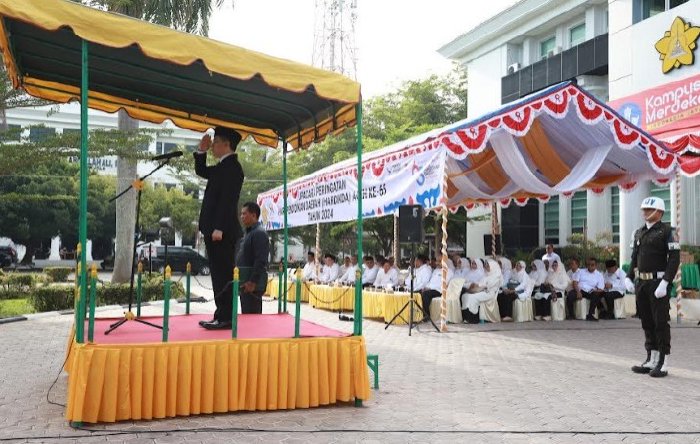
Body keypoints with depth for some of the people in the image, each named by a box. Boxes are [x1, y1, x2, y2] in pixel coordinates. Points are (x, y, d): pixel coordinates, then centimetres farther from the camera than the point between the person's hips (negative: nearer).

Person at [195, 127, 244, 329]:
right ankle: (222, 316, 15)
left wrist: (219, 228, -24)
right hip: (216, 229, 10)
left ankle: (225, 318, -5)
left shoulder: (232, 166, -11)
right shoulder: (223, 167, 18)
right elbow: (200, 171, 34)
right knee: (219, 274, 10)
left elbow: (227, 199, -20)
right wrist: (202, 151, 18)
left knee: (224, 274, -8)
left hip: (223, 231, -10)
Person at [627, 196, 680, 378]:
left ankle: (663, 364, 2)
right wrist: (629, 277, 6)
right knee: (647, 322, 11)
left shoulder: (667, 231, -7)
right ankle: (651, 360, 20)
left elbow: (675, 258, -13)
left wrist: (665, 283, -21)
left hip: (658, 283, -7)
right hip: (641, 282, 7)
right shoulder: (639, 233, 14)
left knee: (661, 323, -3)